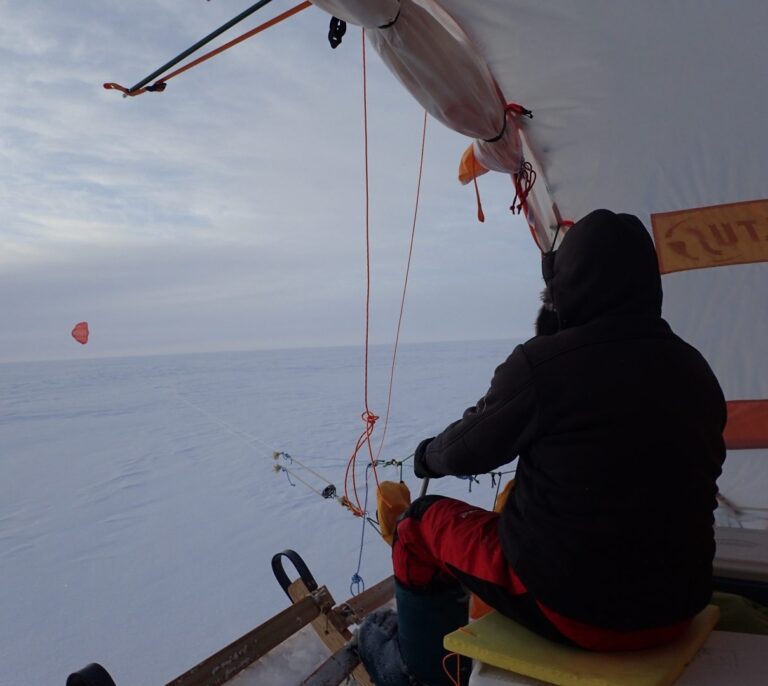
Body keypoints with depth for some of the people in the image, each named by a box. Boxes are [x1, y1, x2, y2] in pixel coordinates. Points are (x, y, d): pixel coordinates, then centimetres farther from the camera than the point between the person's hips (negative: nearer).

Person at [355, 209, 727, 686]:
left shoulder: (542, 363, -21)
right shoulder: (696, 370, -2)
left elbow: (466, 451, -8)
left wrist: (428, 455, 15)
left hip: (574, 605, -6)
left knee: (424, 522, 13)